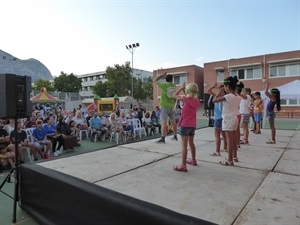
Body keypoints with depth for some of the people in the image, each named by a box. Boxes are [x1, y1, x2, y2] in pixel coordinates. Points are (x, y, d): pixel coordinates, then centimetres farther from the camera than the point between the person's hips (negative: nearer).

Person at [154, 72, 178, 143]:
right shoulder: (174, 86, 3)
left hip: (164, 106, -5)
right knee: (173, 122, 16)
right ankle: (175, 136, 28)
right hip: (171, 106, 5)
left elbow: (155, 80, 3)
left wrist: (162, 75, 11)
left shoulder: (164, 85, -8)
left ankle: (163, 138, -14)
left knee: (164, 122, -10)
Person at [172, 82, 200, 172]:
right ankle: (193, 160, 36)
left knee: (184, 145, -7)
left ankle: (183, 166, -6)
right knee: (191, 143, 22)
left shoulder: (185, 99, -14)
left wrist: (181, 88, 9)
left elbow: (174, 95, -2)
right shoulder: (197, 101, 2)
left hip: (185, 125, -7)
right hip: (193, 125, 7)